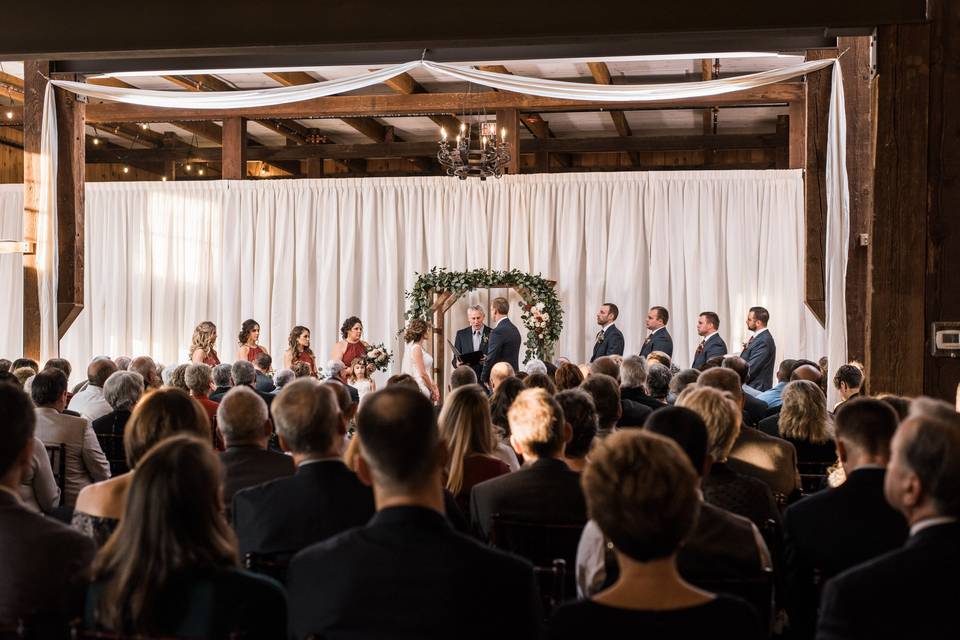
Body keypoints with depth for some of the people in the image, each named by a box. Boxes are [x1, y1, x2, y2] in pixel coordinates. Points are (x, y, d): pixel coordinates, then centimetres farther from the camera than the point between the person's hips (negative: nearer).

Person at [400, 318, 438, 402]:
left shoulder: (420, 347, 16)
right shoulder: (416, 348, -12)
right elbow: (422, 374, -16)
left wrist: (434, 386, 7)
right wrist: (433, 390, -8)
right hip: (420, 389, -9)